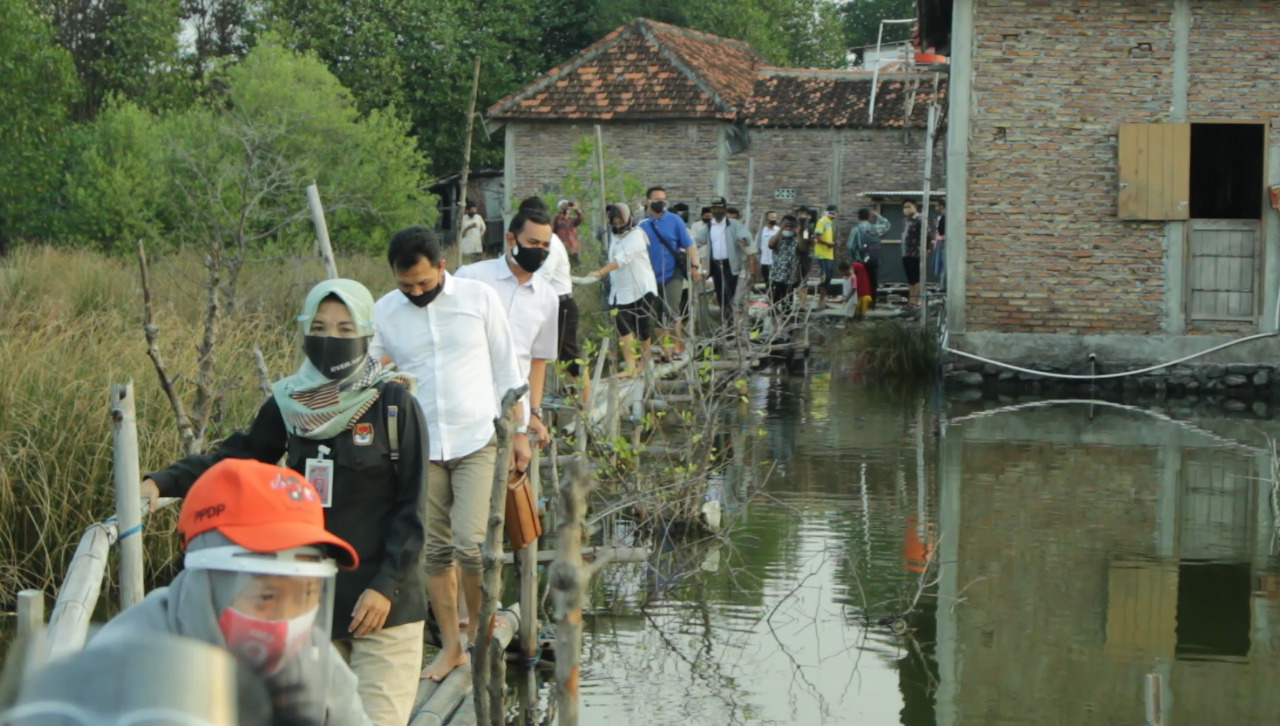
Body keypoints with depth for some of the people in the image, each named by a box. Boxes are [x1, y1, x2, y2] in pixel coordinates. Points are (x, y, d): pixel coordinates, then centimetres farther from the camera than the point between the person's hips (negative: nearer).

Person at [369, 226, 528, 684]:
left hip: (478, 441, -2)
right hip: (420, 448, 2)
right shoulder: (384, 312, 2)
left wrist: (518, 431, 3)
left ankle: (479, 628, 9)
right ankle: (451, 645, 19)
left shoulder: (479, 298, -1)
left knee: (471, 543, -14)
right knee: (434, 551, 6)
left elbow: (506, 369, 5)